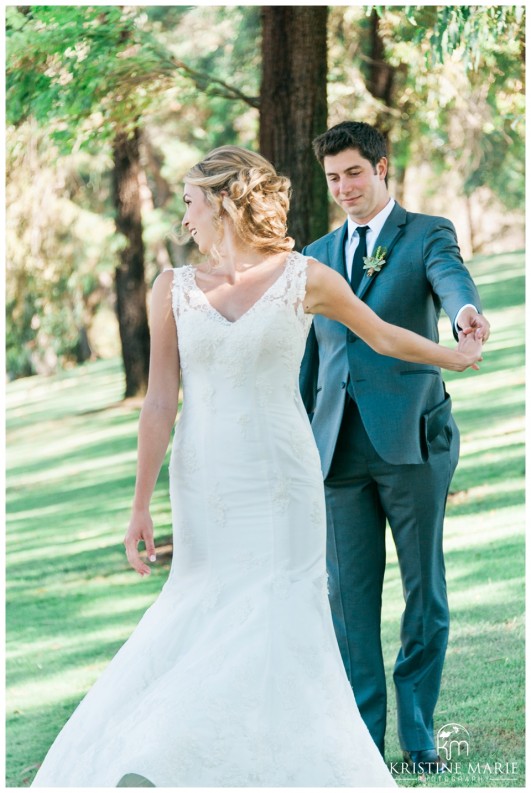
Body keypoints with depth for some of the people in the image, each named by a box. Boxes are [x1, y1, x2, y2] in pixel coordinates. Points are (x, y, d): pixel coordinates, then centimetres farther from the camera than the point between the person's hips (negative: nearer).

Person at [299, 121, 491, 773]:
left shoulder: (427, 235, 4)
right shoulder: (317, 258, 17)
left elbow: (451, 276, -20)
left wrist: (465, 310, -43)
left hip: (411, 440, -3)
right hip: (339, 447, 4)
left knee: (424, 590, 2)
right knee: (349, 594, 3)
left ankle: (417, 733, 13)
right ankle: (363, 736, 11)